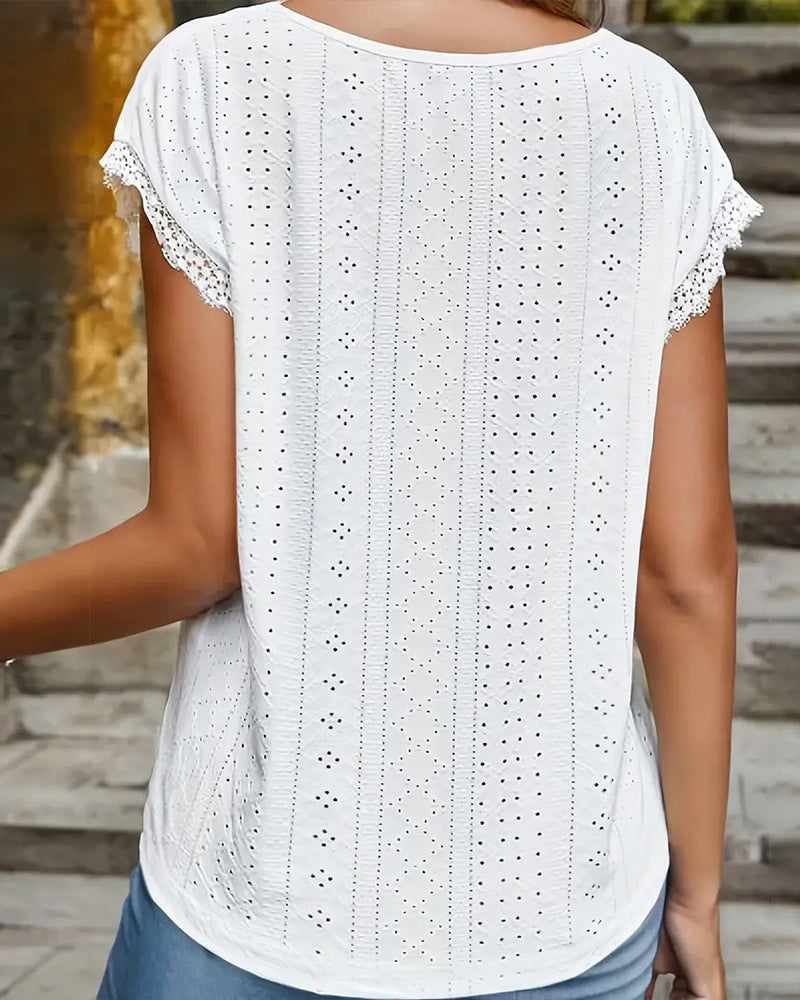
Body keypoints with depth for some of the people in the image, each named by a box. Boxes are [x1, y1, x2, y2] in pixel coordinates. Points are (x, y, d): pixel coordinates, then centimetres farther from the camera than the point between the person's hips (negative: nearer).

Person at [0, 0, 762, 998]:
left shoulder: (213, 83, -11)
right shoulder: (650, 113, -5)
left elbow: (199, 543, -13)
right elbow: (686, 568, -6)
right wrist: (695, 888, 5)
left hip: (278, 875, -1)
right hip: (562, 887, 2)